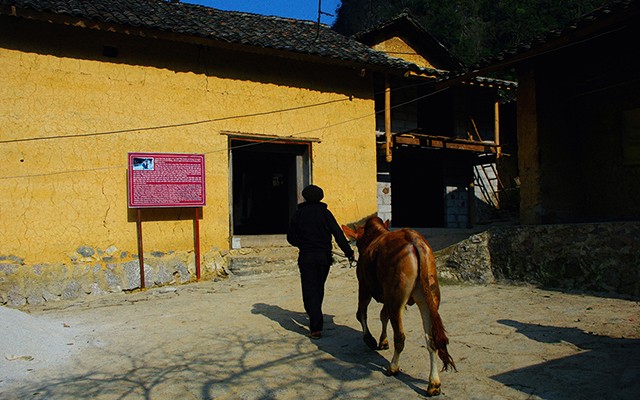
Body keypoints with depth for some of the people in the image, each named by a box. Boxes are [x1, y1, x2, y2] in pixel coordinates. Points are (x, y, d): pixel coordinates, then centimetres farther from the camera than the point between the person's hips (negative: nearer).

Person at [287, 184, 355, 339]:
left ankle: (316, 328, -12)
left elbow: (291, 237, 5)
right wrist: (348, 252, -8)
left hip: (306, 257, -2)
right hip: (324, 257, 2)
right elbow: (338, 234, -10)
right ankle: (316, 319, 35)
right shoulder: (325, 213, -1)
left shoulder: (298, 214, 0)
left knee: (309, 291, -1)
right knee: (319, 289, 20)